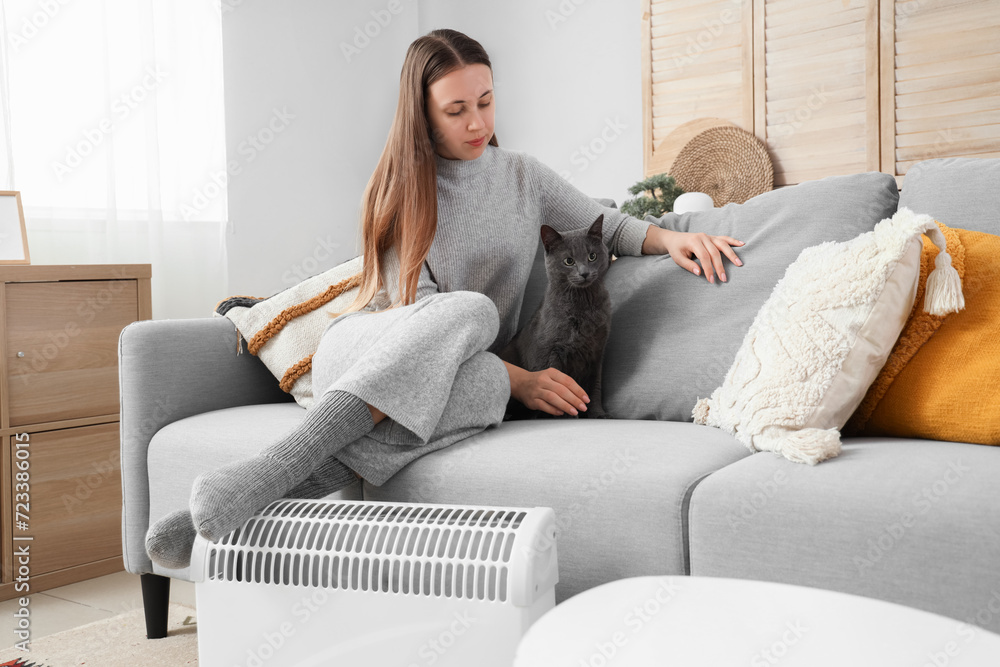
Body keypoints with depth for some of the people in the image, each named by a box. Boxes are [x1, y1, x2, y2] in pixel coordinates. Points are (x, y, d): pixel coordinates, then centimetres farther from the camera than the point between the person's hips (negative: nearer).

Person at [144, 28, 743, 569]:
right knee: (473, 309, -37)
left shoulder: (524, 176, 10)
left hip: (459, 374, 3)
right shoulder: (402, 190, -2)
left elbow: (610, 226, 20)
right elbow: (418, 312, -11)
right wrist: (518, 379, -23)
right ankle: (277, 469, -46)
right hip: (365, 354, -3)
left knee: (484, 386, -38)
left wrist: (672, 238, -3)